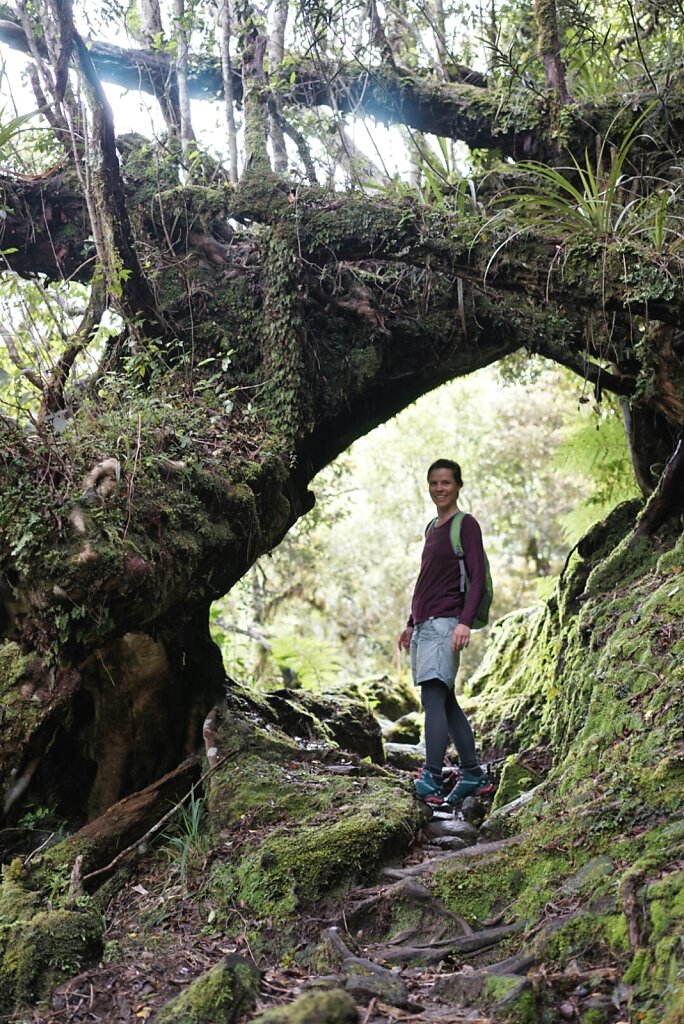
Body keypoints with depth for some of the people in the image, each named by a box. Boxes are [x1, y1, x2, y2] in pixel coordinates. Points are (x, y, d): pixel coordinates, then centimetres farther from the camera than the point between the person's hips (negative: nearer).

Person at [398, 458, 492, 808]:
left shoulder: (466, 525, -4)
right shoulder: (432, 528, 21)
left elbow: (478, 576, -12)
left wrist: (465, 622, -22)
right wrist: (411, 623, 26)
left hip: (445, 623, -9)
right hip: (424, 625, 9)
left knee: (434, 697, -17)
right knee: (445, 701, 9)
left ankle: (432, 778, -19)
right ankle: (473, 775, 16)